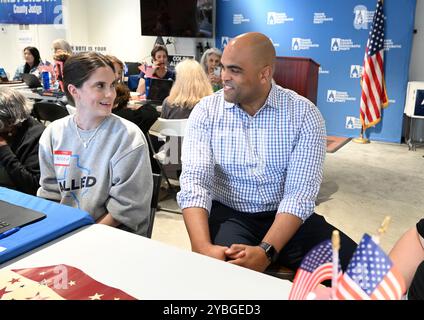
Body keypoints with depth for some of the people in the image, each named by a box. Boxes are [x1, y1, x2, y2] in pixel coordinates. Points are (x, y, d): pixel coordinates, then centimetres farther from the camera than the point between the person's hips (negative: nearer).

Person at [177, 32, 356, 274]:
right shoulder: (206, 111, -4)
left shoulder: (304, 113, -7)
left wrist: (265, 251, -29)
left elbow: (300, 192, -15)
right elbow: (195, 181, -15)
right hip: (228, 215, -1)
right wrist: (203, 246, -31)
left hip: (286, 217, 2)